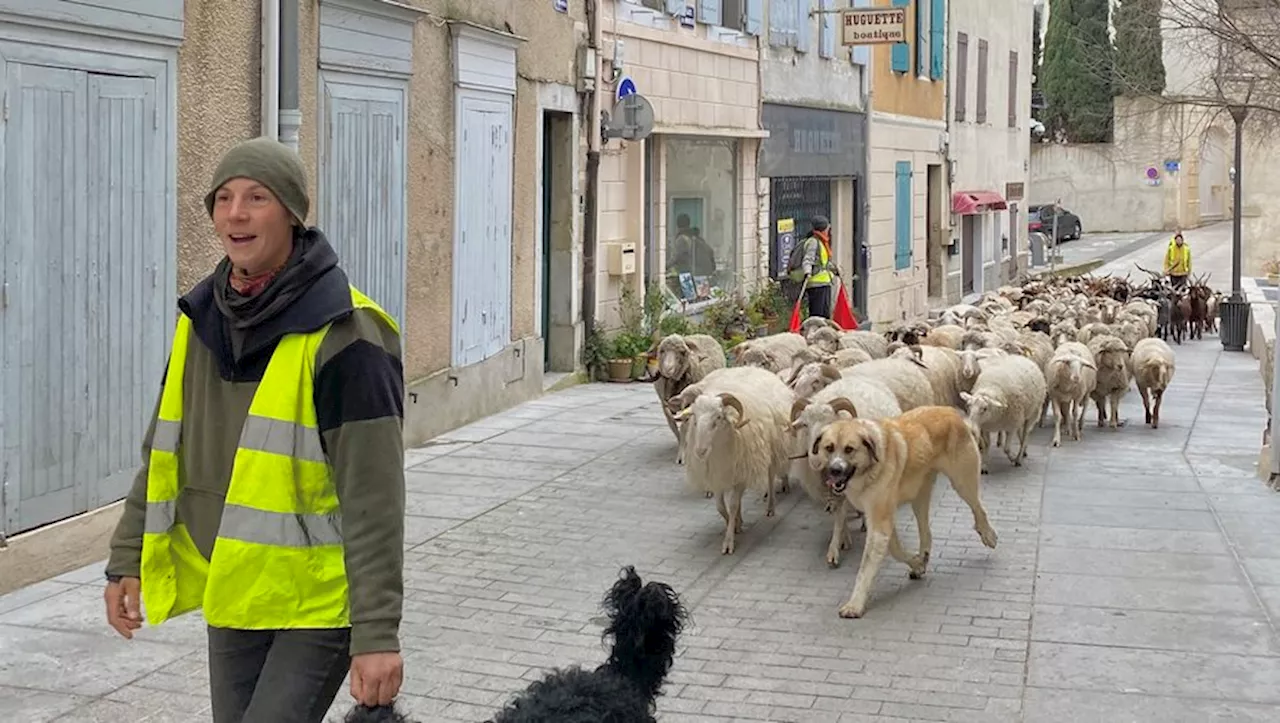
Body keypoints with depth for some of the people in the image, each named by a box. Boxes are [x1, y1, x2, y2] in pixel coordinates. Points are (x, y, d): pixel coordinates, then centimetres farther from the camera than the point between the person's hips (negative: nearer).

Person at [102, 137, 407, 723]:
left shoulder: (342, 334, -17)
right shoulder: (203, 320, 5)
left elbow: (373, 496, -19)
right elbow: (164, 453, 15)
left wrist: (377, 633, -22)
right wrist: (128, 562, 11)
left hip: (319, 603, -7)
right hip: (232, 595, 7)